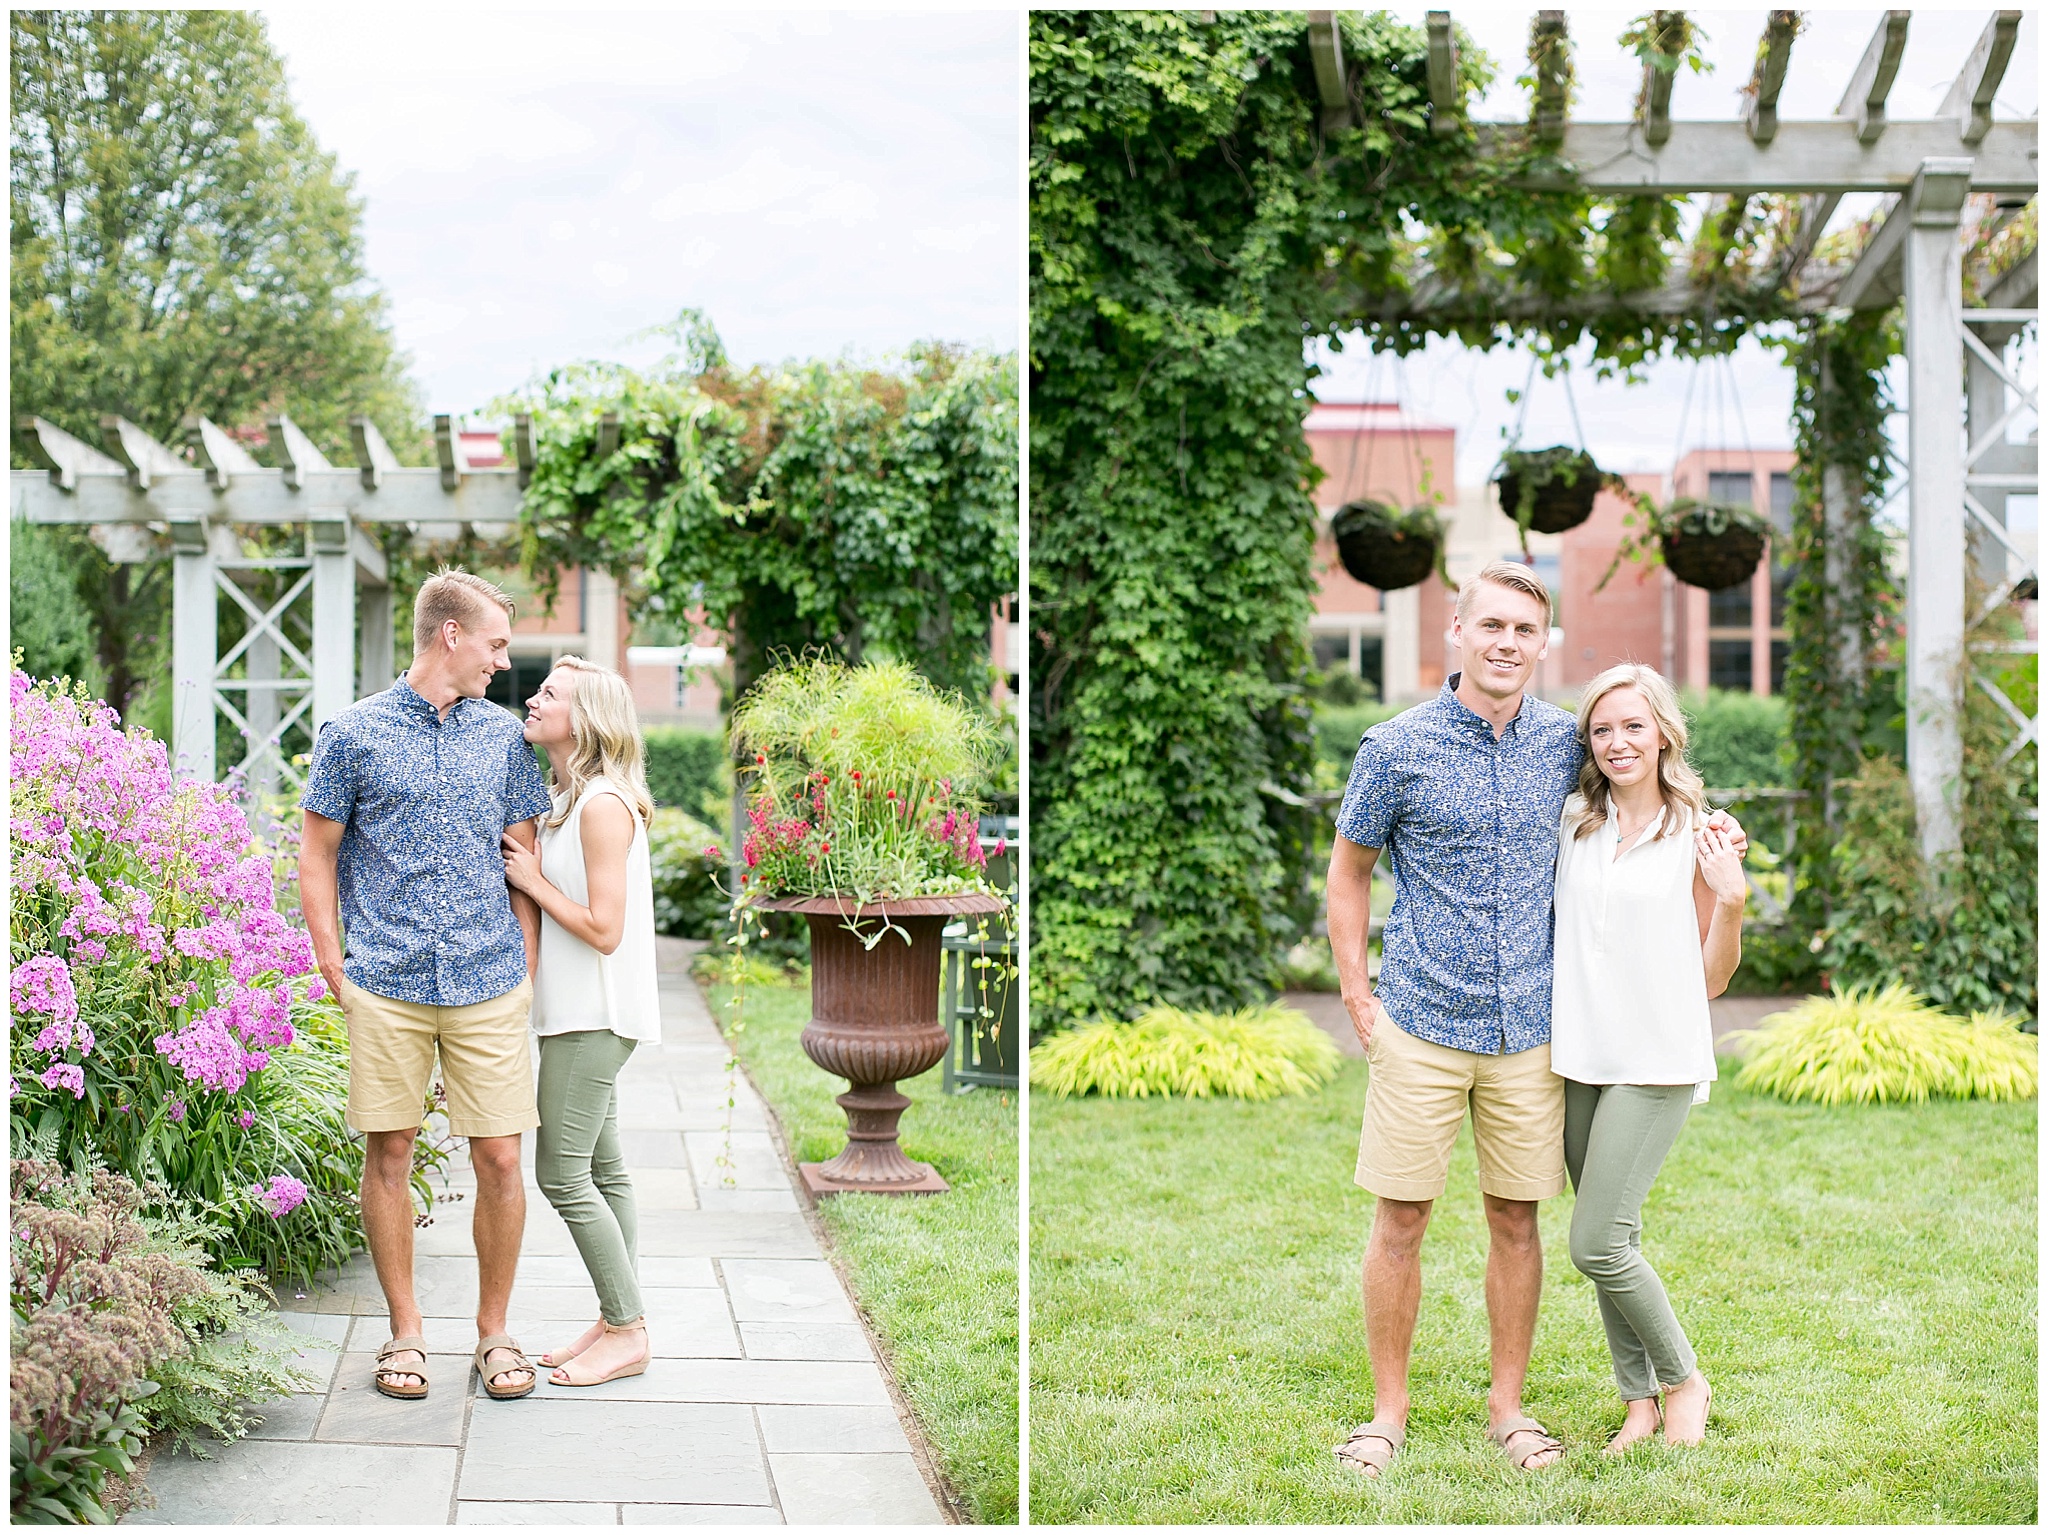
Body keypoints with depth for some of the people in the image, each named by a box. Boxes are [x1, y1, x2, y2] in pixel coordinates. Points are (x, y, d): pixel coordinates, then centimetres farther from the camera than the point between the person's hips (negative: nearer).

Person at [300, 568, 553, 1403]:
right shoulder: (353, 734, 1)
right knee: (389, 1155, 4)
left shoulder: (503, 735, 10)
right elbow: (317, 856, 6)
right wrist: (334, 969, 1)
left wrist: (527, 971, 9)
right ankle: (404, 1331, 17)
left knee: (501, 1158, 0)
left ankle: (494, 1328, 15)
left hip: (489, 987, 2)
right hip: (386, 985, -2)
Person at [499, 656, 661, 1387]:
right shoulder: (566, 798, 13)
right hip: (578, 1013, 10)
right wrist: (526, 867, 6)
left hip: (595, 1014, -10)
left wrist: (532, 880, -13)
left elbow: (604, 929, -22)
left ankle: (627, 1332, 0)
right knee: (601, 1169, 12)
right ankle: (616, 1320, 18)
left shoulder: (603, 805, -19)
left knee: (562, 1172, -8)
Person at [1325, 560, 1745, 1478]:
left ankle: (1507, 1405, 22)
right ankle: (1388, 1411, 14)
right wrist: (1359, 1000, -1)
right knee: (1400, 1222, 1)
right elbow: (1348, 873, 4)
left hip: (1530, 1028, 3)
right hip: (1422, 1024, -2)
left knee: (1516, 1221, 9)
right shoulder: (1396, 747, -6)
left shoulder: (1563, 742, 3)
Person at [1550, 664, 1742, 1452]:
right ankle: (1641, 1399, 21)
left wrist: (1731, 899, -14)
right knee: (1611, 1241, 9)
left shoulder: (1697, 838, -3)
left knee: (1597, 1244, -10)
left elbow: (1713, 978, 0)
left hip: (1656, 1060, -4)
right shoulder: (1572, 824, 7)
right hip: (1579, 1054, 4)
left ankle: (1683, 1378, 11)